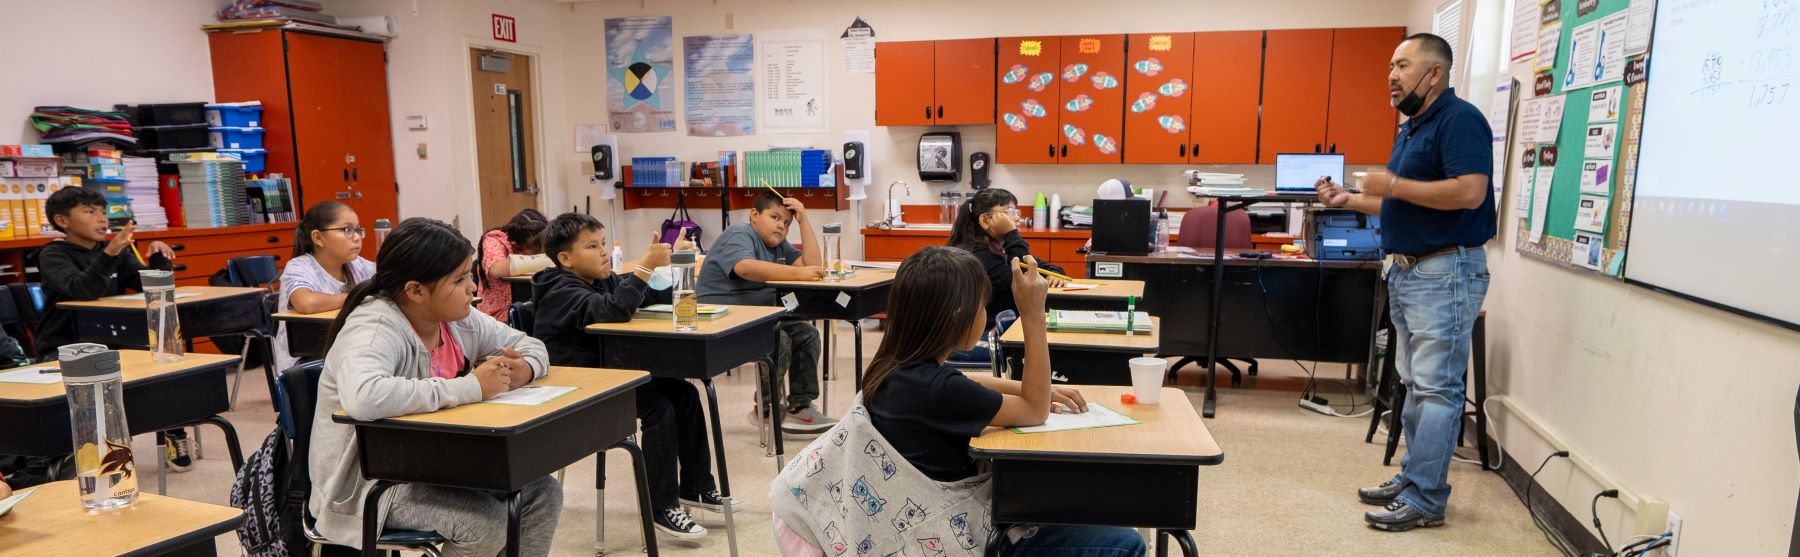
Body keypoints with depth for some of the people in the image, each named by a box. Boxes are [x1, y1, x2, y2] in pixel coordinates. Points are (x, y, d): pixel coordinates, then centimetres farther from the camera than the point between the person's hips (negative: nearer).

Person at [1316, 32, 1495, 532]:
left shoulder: (1458, 119, -12)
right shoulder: (1410, 129, 17)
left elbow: (1469, 192, -25)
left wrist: (1393, 183, -18)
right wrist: (1349, 200, 13)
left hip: (1445, 273, -10)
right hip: (1407, 270, 10)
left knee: (1436, 388, -6)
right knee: (1414, 384, 14)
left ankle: (1425, 500, -1)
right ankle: (1411, 478, 23)